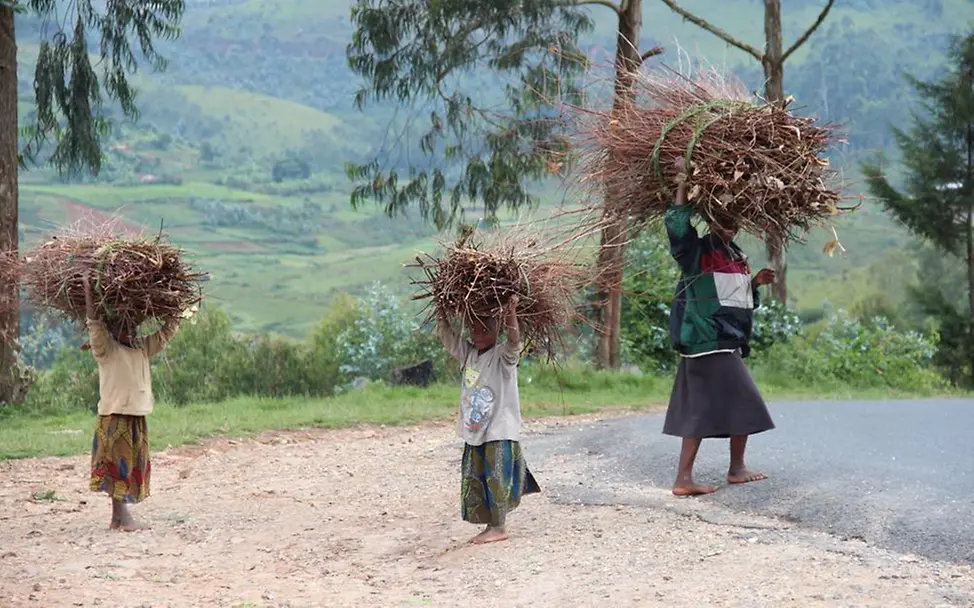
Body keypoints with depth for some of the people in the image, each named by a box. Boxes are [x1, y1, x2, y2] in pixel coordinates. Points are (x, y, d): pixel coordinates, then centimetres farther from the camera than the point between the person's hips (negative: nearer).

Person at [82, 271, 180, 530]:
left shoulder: (143, 348, 12)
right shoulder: (106, 349, -5)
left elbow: (169, 330, 18)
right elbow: (94, 323, -19)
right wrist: (88, 290, -25)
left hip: (138, 416, 7)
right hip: (114, 416, -7)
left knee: (134, 467, 8)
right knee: (119, 467, -4)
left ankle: (118, 518, 15)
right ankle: (123, 517, -3)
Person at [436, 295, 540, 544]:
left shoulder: (503, 356, -9)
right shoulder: (468, 353, 8)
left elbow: (514, 341, -30)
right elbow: (445, 332, 10)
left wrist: (511, 313, -43)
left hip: (500, 432, -7)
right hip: (474, 433, 7)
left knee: (497, 480, -5)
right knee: (473, 482, 9)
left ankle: (499, 527, 6)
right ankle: (490, 525, 19)